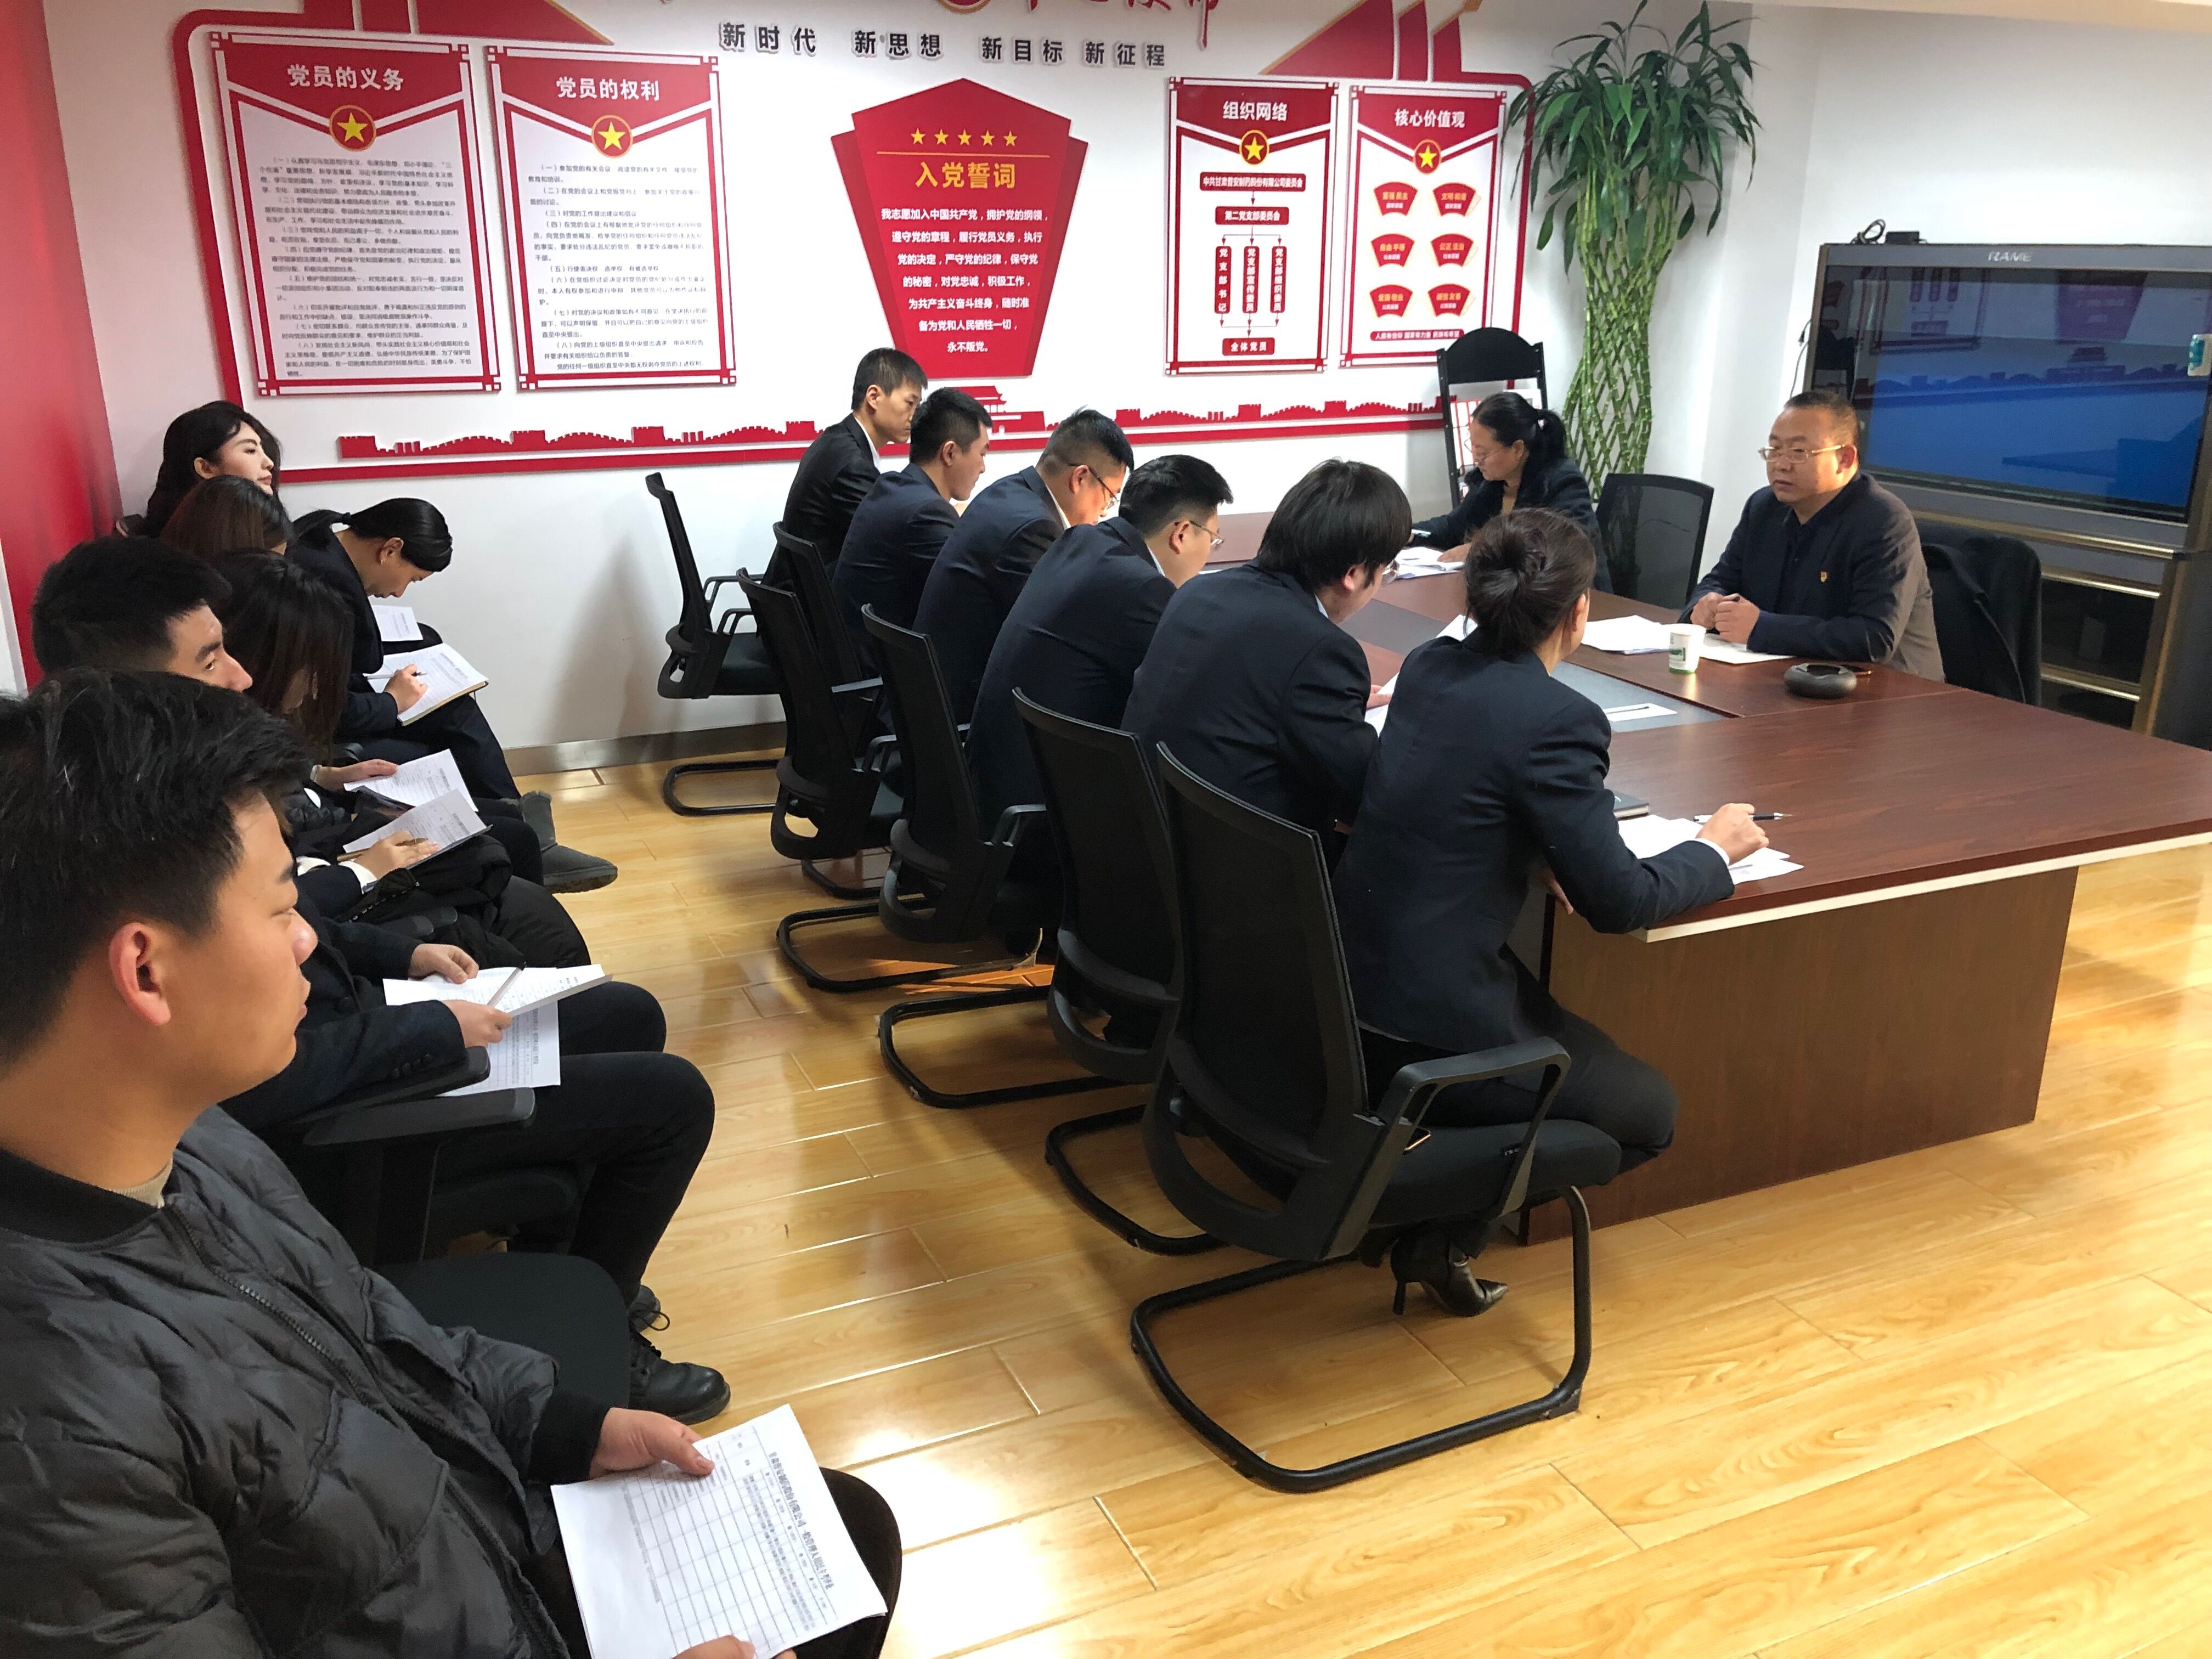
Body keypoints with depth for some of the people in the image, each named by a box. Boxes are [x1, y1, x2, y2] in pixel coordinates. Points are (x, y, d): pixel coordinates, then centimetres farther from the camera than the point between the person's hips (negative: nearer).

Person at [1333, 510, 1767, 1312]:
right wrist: (1714, 847, 5)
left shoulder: (1428, 666, 4)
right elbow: (1620, 900, -13)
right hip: (1425, 1029, -8)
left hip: (1349, 982, 8)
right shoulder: (1556, 719, -19)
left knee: (1572, 1026, 32)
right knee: (1648, 1111, 14)